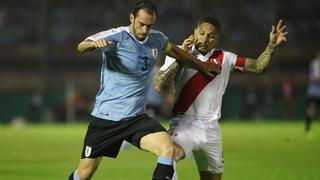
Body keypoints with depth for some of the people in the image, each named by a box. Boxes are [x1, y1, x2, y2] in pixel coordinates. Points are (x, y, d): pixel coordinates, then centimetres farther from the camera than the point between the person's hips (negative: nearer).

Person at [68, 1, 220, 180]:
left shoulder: (157, 39, 2)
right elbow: (81, 47, -25)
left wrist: (201, 65, 31)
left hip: (137, 117, 4)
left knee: (168, 148, -23)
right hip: (106, 117, -4)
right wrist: (94, 43, -48)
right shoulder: (117, 36, -15)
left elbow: (175, 51, 24)